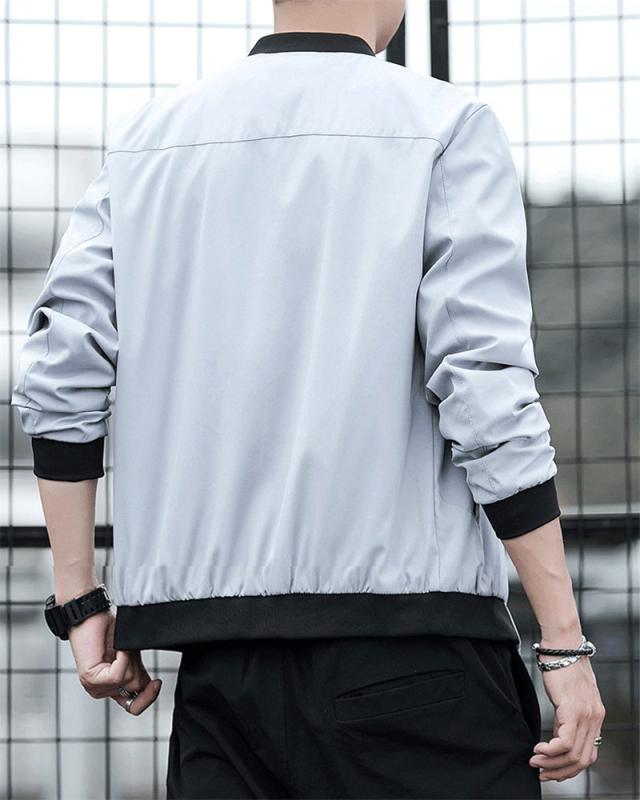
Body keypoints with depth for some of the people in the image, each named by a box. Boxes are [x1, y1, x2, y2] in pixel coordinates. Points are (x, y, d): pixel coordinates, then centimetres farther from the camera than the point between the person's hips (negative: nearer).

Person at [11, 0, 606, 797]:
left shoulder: (147, 136, 11)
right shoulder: (442, 126, -2)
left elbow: (57, 376, 6)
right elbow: (487, 394, -10)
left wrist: (80, 603, 13)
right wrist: (566, 641, -7)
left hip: (221, 644, 5)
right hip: (409, 628, -4)